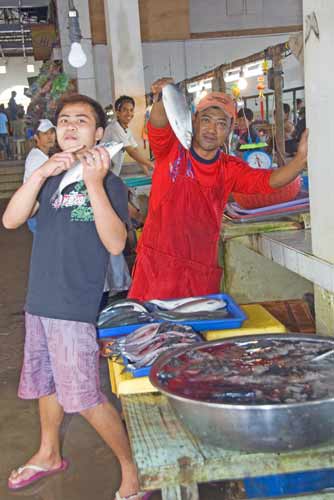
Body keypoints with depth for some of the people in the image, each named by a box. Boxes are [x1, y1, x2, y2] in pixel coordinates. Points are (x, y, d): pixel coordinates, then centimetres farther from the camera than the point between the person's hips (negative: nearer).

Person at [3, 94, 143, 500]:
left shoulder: (109, 183, -8)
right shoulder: (51, 177, 8)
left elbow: (115, 244, -23)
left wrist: (94, 185, -31)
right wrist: (41, 174, -18)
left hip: (75, 307, -6)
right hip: (39, 300, 7)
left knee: (84, 397, -5)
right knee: (46, 383, 22)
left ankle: (131, 467, 14)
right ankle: (49, 455, 43)